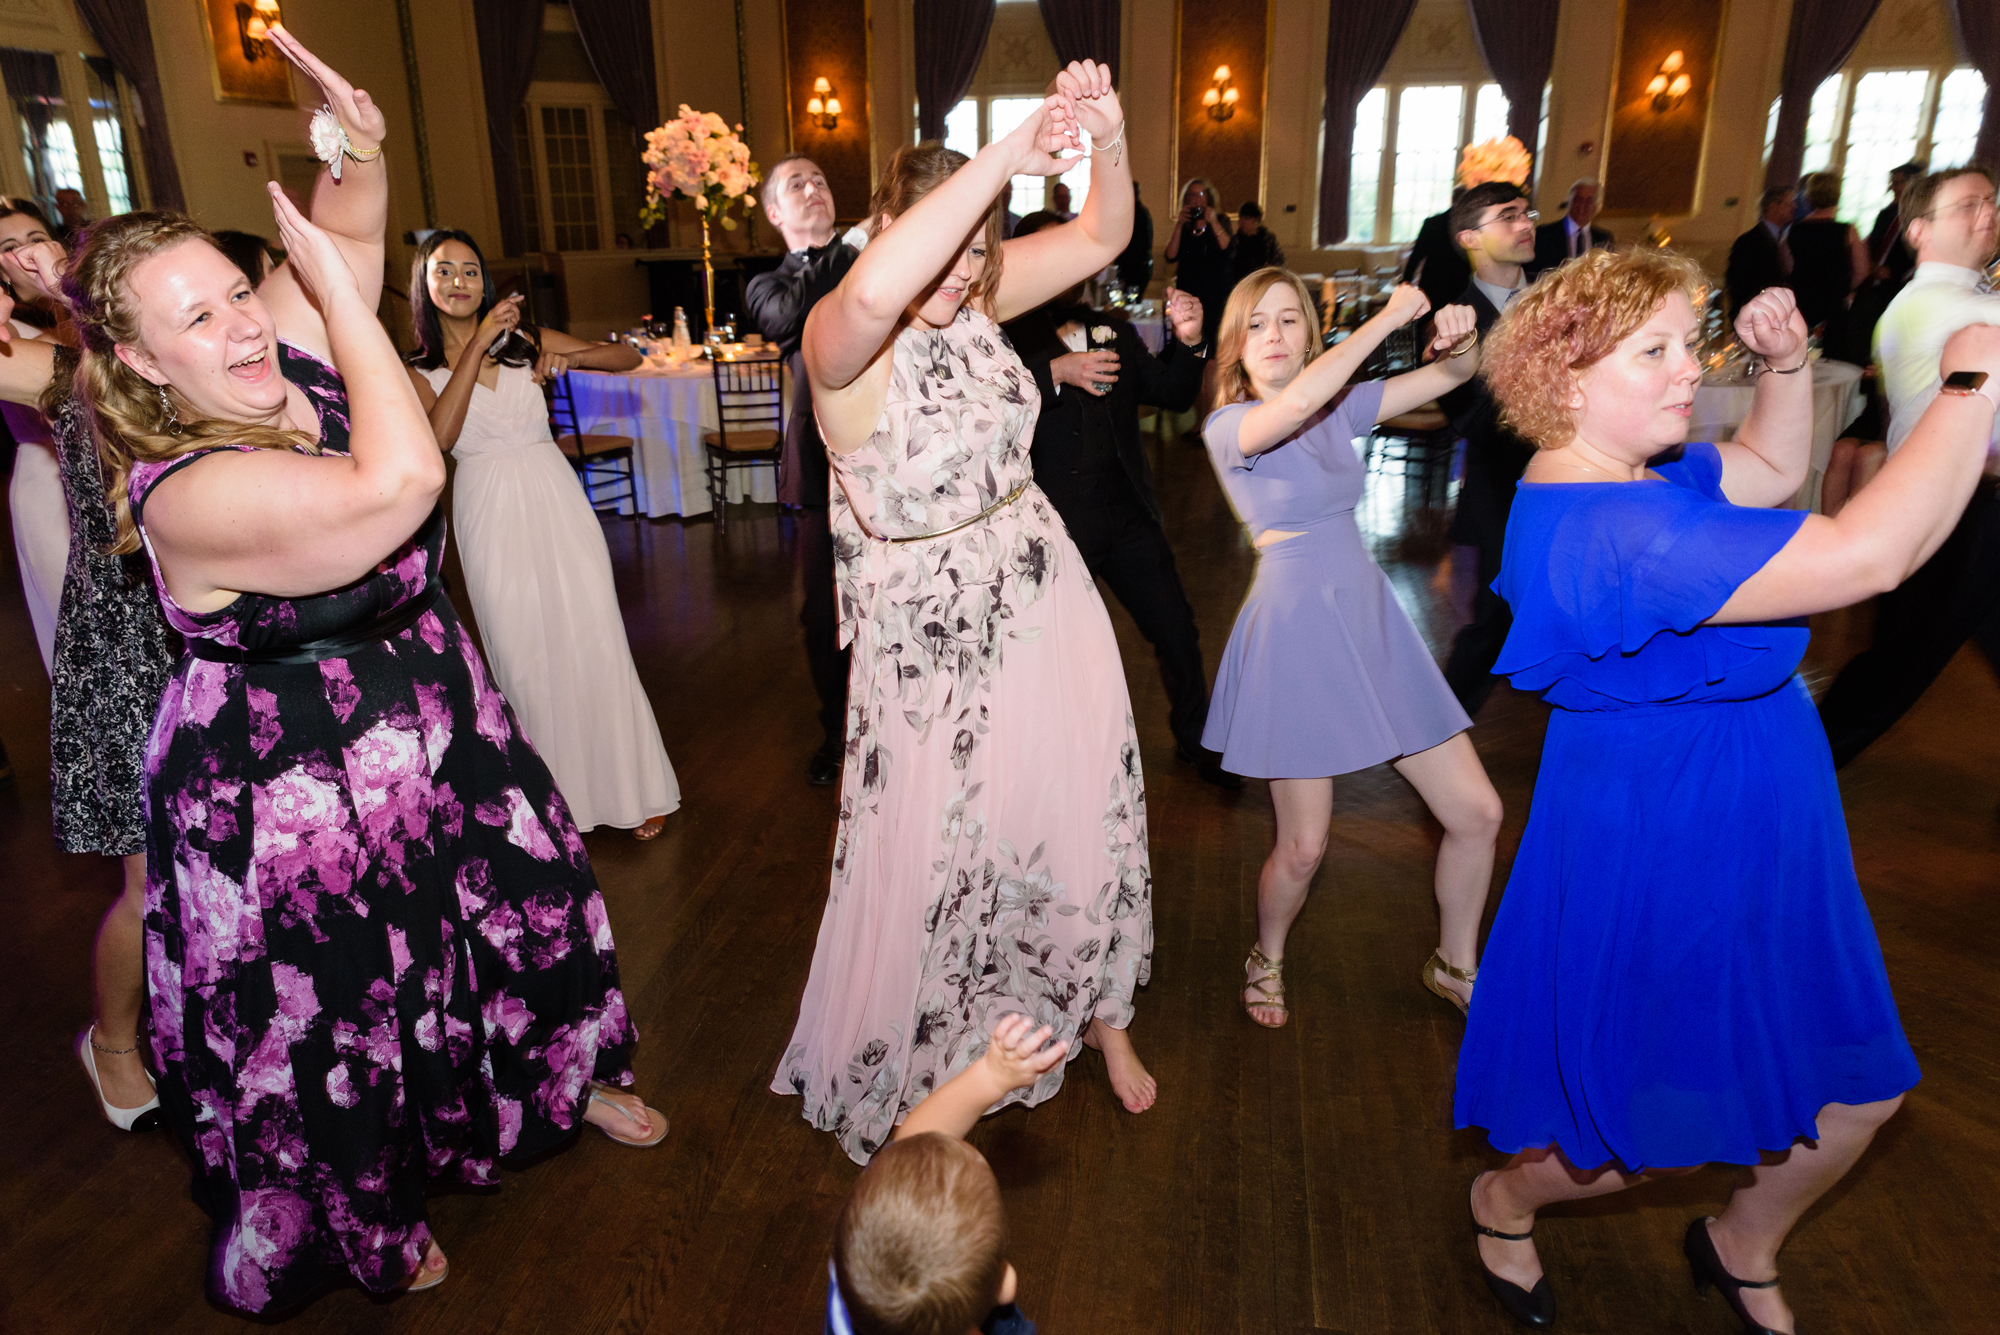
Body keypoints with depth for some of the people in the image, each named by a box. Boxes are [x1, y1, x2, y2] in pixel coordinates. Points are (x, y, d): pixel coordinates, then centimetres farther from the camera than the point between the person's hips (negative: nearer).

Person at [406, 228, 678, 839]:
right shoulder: (419, 371, 3)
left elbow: (628, 357, 7)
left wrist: (568, 355, -12)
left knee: (595, 642, 0)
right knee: (523, 657, 5)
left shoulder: (524, 341, 6)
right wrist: (477, 344, -16)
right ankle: (559, 795, 20)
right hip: (491, 518, 0)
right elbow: (438, 435, -18)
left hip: (555, 504, 0)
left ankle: (635, 787, 12)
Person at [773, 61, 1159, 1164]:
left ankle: (1098, 1010, 44)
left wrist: (1107, 139, -21)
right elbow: (870, 295, -46)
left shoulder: (974, 300, -2)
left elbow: (1103, 236, 0)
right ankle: (899, 1073, 40)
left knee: (1080, 824, 16)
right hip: (932, 642, -5)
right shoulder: (843, 342, -21)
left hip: (1043, 607, 6)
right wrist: (1009, 153, -41)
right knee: (929, 863, 11)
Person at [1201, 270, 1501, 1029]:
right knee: (1303, 848, -2)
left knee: (1477, 812, 6)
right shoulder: (1227, 427, -8)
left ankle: (1456, 965, 31)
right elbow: (1297, 400, -30)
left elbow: (1453, 374, 12)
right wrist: (1390, 316, -21)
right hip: (1297, 634, -6)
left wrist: (1457, 338, -11)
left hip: (1373, 626, 6)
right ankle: (1267, 959, 31)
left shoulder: (1341, 406, 9)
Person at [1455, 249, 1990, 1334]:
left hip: (1748, 837, 10)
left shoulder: (1637, 472, 3)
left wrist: (1786, 364, 2)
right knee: (1663, 1129, 11)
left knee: (1860, 1092, 21)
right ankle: (1505, 1201, 40)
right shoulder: (1601, 527, -31)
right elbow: (1868, 555, -35)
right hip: (1666, 855, -10)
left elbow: (1774, 472, 19)